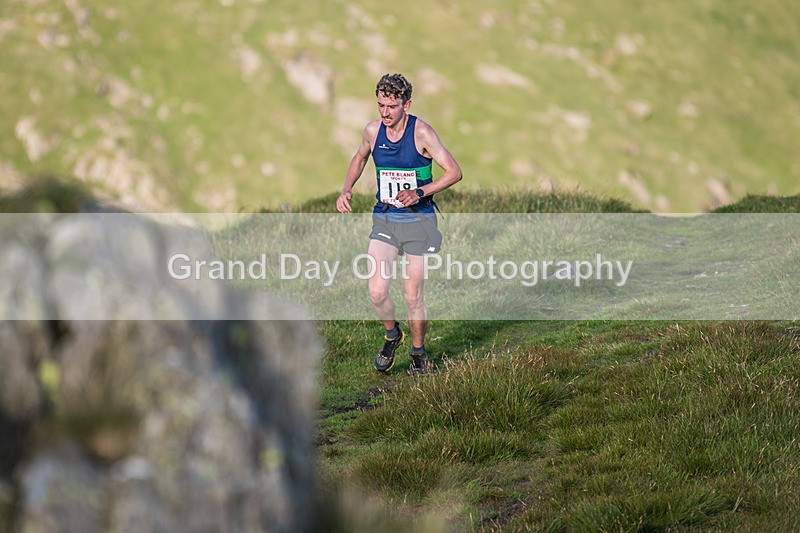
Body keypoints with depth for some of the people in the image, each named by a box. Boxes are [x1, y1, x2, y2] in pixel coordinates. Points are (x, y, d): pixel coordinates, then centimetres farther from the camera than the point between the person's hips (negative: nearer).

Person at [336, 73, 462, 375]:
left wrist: (419, 193, -21)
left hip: (418, 220, -3)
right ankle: (392, 335, 20)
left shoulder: (421, 132, -13)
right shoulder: (373, 131, -1)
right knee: (377, 292, -11)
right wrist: (346, 191, 7)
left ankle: (418, 351, 25)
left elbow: (454, 172, -10)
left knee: (413, 298, 0)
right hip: (384, 219, 3)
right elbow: (359, 158, 22)